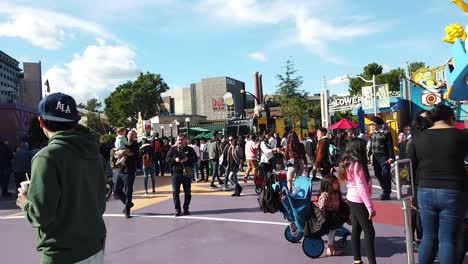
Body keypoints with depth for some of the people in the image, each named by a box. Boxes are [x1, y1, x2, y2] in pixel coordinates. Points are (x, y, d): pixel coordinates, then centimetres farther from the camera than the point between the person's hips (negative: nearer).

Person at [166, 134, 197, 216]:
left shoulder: (189, 149, 5)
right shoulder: (173, 149, 6)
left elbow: (195, 158, 1)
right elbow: (167, 159, 3)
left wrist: (188, 159, -16)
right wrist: (174, 159, -15)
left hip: (187, 173, 0)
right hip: (176, 173, 0)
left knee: (187, 192, 7)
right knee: (175, 192, -3)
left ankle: (186, 209, 20)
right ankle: (177, 210, 3)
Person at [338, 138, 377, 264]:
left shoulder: (348, 163, 8)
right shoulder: (357, 164, -19)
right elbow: (362, 188, -23)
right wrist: (370, 207, -22)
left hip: (352, 200, 9)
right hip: (359, 202, -9)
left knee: (356, 229, 14)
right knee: (369, 232, -3)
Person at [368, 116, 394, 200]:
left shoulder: (386, 133, -7)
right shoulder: (373, 134, 12)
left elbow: (390, 146, -9)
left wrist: (391, 157, -15)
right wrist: (368, 154, 10)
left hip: (383, 156, -7)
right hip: (375, 157, 7)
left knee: (386, 174, -4)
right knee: (377, 174, 11)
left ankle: (386, 193, 6)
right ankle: (385, 190, 25)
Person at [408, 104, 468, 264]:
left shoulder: (418, 138, 4)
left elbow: (410, 168, 7)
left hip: (425, 192, 3)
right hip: (454, 193, -3)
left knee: (429, 236, 15)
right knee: (448, 239, 4)